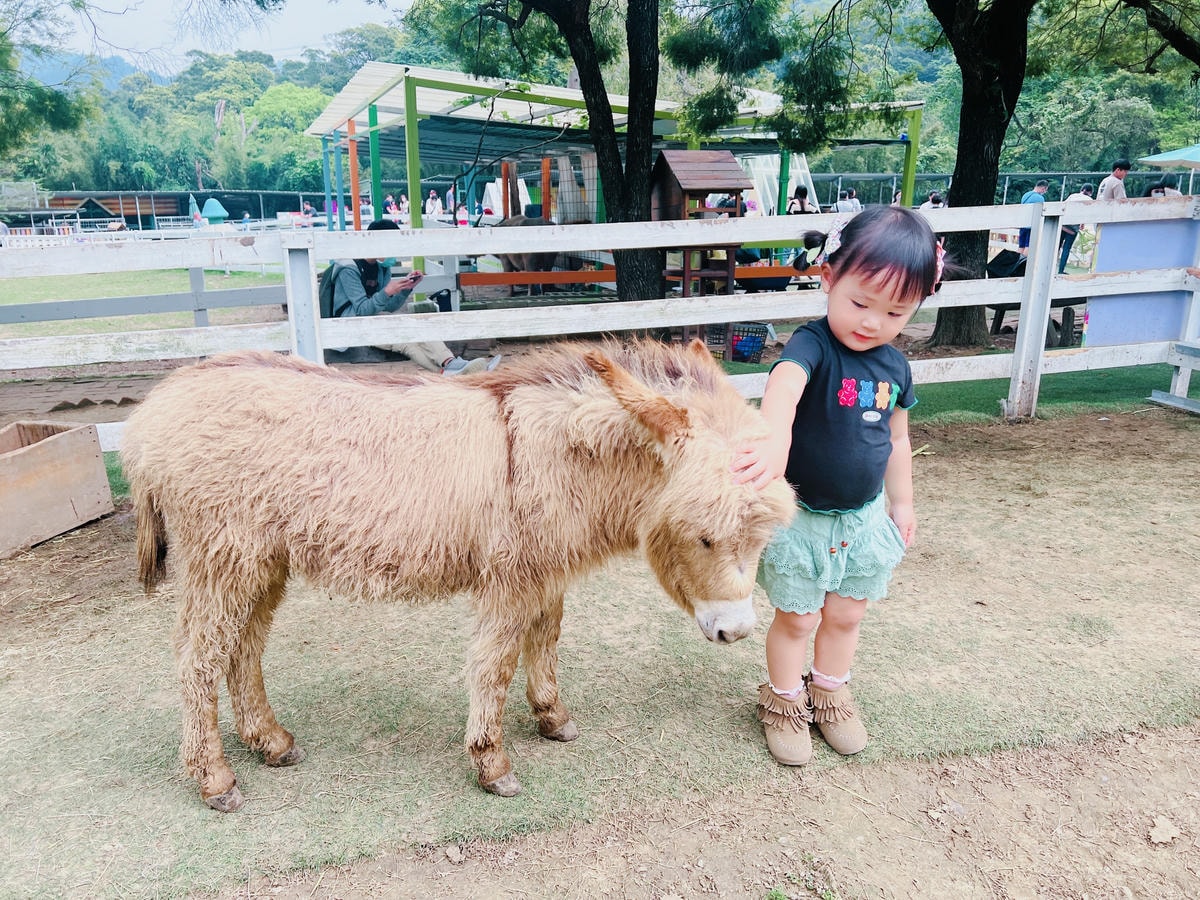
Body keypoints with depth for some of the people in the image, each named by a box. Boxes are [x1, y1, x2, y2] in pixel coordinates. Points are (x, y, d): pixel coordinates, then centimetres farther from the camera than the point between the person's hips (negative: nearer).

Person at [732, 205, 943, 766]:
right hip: (802, 515, -5)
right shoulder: (814, 346, -23)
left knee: (846, 615, 20)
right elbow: (784, 381, -47)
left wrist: (901, 502, 18)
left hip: (865, 515, 6)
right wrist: (776, 438, -68)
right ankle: (783, 701, 35)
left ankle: (830, 693, 44)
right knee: (797, 618, 10)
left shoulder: (894, 365, -2)